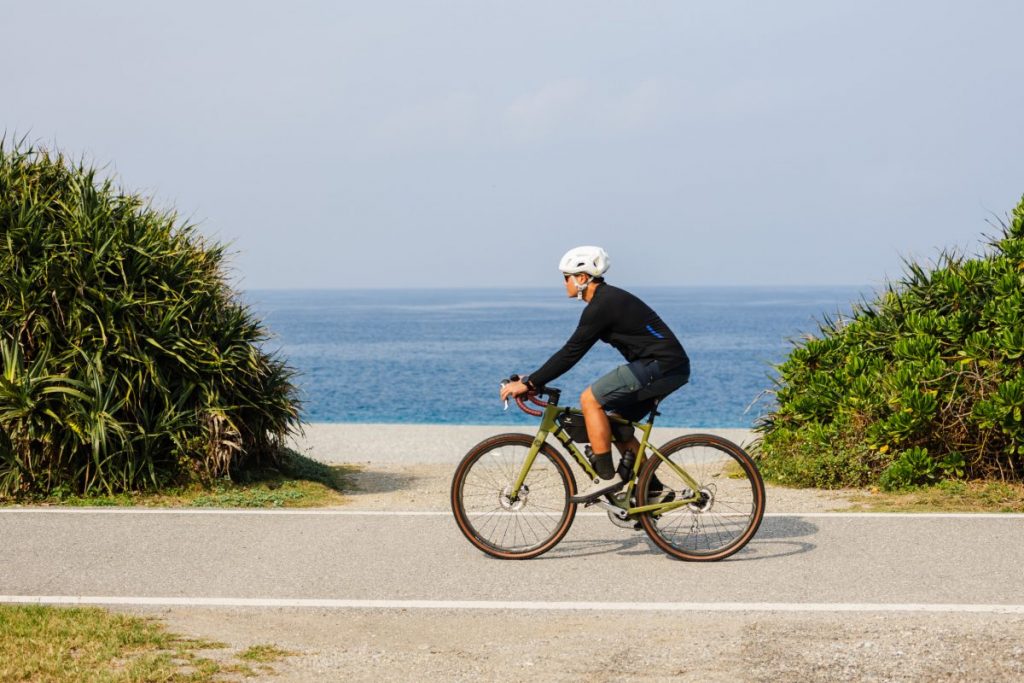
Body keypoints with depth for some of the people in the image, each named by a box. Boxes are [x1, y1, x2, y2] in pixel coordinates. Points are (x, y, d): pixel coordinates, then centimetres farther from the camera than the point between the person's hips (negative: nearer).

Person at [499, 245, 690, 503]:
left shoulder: (602, 305, -14)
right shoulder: (608, 299, 18)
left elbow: (571, 353, -16)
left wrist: (529, 384, -13)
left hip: (661, 365, -11)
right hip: (671, 367, 11)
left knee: (590, 399, -13)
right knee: (616, 424, 16)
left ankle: (608, 478, -11)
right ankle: (652, 487, 15)